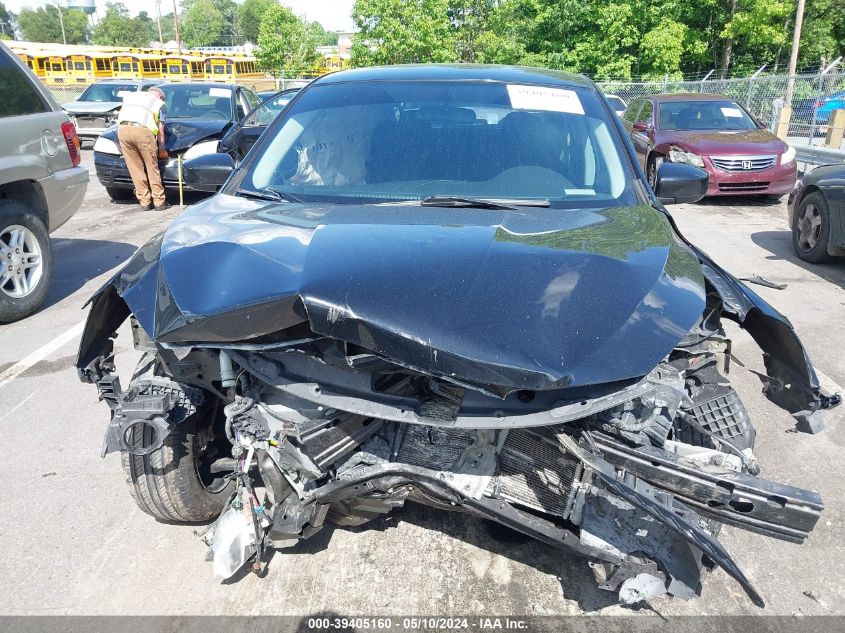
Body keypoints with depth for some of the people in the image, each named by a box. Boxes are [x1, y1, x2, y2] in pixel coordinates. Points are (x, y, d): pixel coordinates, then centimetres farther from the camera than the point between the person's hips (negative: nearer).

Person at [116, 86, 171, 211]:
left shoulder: (131, 96, 33)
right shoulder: (160, 104, 21)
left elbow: (120, 115, 28)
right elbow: (160, 129, 14)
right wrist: (162, 149, 21)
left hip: (123, 129, 3)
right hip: (142, 130, -3)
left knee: (135, 169, 8)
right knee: (152, 168, 7)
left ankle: (145, 202, 11)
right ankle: (159, 202, 9)